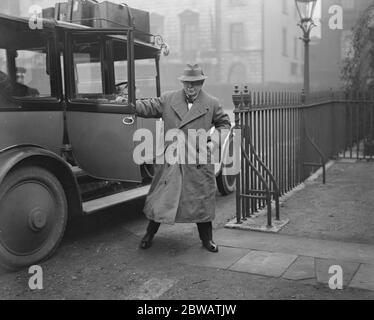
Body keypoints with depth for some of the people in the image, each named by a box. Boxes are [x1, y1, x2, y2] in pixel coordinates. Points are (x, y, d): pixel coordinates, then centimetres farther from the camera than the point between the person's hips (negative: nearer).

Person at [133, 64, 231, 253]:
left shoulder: (212, 104, 3)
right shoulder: (168, 99, 4)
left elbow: (224, 123, 12)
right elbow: (148, 107, 5)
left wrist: (215, 142, -2)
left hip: (198, 162, 0)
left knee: (201, 200, 7)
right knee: (161, 197, 7)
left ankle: (207, 239, 25)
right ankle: (150, 234, 26)